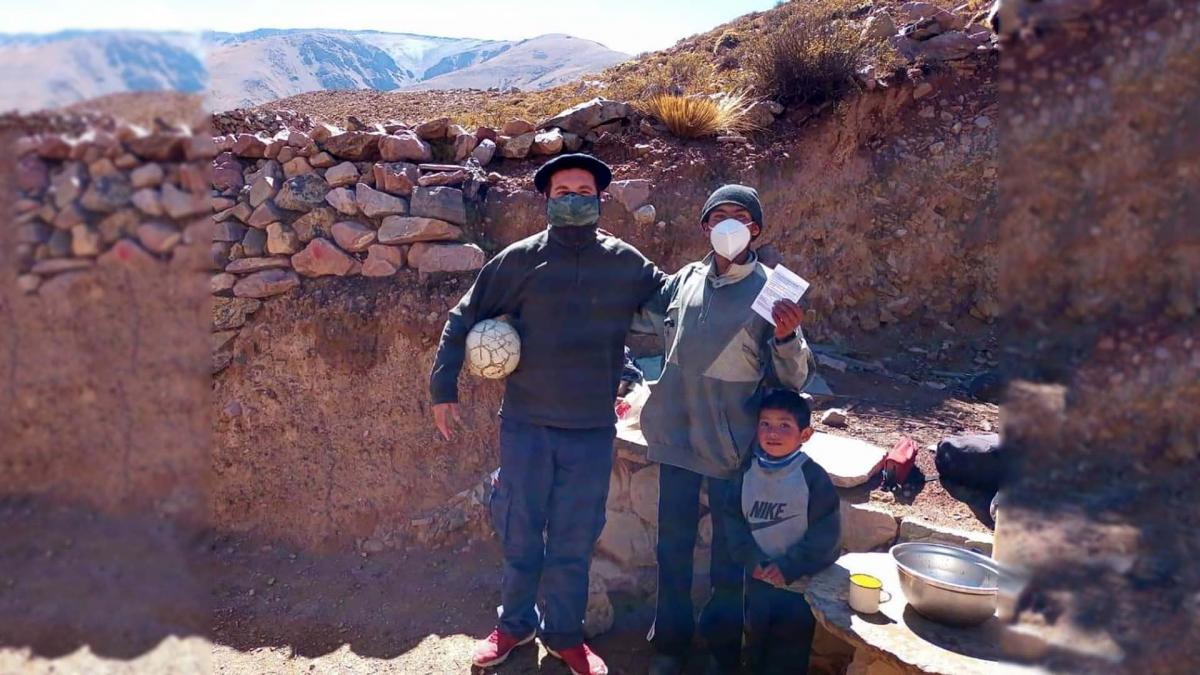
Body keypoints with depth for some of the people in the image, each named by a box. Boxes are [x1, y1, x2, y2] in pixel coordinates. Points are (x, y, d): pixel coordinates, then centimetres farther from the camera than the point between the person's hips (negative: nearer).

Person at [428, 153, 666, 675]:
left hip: (593, 430, 1)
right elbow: (464, 319, 2)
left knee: (575, 539, 12)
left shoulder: (626, 264, -2)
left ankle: (564, 633, 32)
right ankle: (515, 623, 34)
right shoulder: (520, 259, -4)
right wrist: (443, 389, 0)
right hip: (526, 425, 0)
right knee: (520, 533, 12)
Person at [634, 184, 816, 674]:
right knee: (673, 546, 16)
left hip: (732, 445, -3)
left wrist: (787, 337, -29)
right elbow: (639, 317, 20)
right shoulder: (686, 280, 1)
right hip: (676, 436, 3)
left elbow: (795, 379, -11)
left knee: (729, 555, 13)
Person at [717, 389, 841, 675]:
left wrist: (790, 567, -18)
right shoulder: (748, 472, -3)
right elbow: (731, 517, 0)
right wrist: (751, 560, -11)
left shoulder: (813, 477, -16)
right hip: (759, 578, 4)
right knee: (756, 643, 18)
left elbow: (825, 534, -16)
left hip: (799, 582, -4)